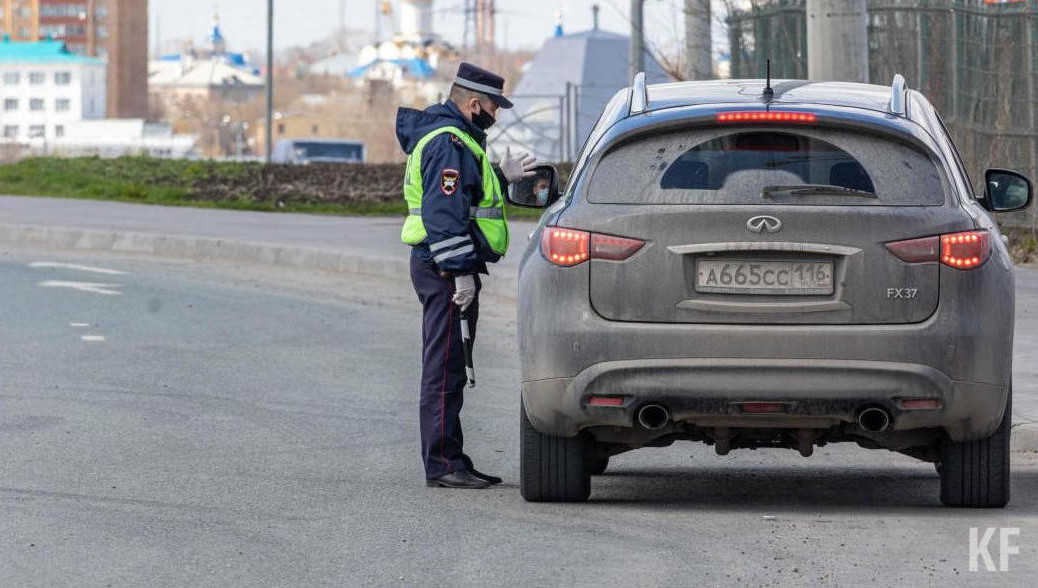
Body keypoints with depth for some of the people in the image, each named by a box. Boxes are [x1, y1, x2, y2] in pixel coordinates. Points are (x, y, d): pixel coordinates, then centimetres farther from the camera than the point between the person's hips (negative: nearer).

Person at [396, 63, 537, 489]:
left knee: (449, 369, 14)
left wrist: (500, 178, 28)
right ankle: (442, 464, -9)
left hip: (449, 271, 11)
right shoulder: (449, 142, -15)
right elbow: (444, 213, -22)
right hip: (445, 268, -11)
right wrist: (461, 272, -24)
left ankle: (450, 462, 20)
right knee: (444, 369, -9)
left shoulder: (453, 138, 19)